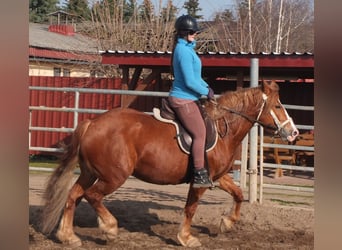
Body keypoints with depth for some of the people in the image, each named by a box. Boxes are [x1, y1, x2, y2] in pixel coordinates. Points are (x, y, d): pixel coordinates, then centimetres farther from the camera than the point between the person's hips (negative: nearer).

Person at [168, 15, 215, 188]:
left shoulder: (187, 48, 14)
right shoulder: (184, 51, -19)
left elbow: (194, 75, 24)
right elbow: (190, 81, -22)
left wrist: (206, 87, 10)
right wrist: (206, 91, -9)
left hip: (186, 99, 10)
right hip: (184, 100, -10)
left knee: (199, 132, 15)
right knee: (200, 133, -10)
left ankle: (200, 172, 21)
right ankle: (199, 175, -8)